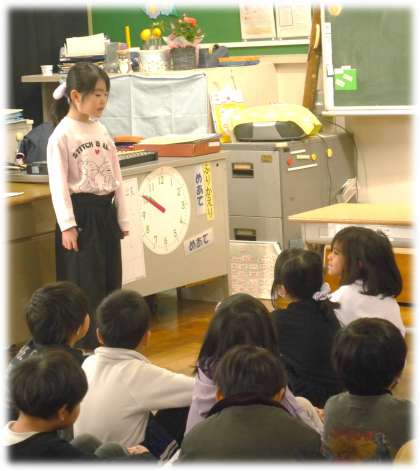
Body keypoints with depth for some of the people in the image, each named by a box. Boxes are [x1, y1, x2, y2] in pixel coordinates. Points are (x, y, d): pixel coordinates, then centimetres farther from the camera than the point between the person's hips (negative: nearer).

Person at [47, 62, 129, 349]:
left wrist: (122, 217, 13)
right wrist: (67, 225, -19)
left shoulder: (101, 130, 9)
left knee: (110, 281, 10)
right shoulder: (61, 135, -11)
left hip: (105, 211, 7)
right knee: (84, 283, -3)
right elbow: (58, 184, -14)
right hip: (81, 213, -7)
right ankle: (85, 345, 5)